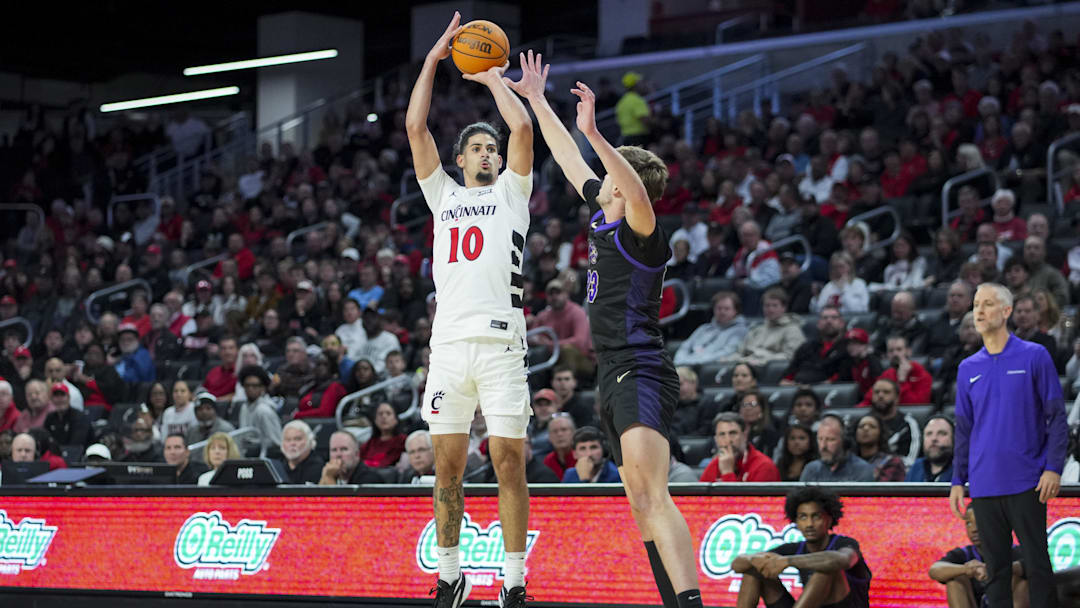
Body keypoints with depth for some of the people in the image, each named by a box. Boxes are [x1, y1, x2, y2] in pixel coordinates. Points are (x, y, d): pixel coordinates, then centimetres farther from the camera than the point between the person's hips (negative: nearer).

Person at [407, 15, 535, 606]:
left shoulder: (511, 191, 15)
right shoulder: (443, 194, 21)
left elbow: (523, 127, 0)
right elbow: (415, 126, 13)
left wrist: (494, 78, 14)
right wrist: (433, 59, 14)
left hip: (500, 341, -2)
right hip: (449, 341, 2)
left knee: (509, 461, -5)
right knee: (447, 464, 4)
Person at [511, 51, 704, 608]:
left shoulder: (642, 232, -9)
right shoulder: (603, 215, 15)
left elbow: (638, 194, -33)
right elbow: (567, 159, 27)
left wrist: (594, 134, -41)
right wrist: (537, 100, 33)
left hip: (641, 374, -10)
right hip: (615, 376, 10)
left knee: (652, 496, -25)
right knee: (642, 507, 8)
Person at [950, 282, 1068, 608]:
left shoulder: (1035, 357, -1)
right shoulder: (968, 368, 11)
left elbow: (1056, 417, -2)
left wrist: (1053, 468, -11)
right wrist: (958, 481, 9)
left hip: (1026, 483, -4)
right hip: (984, 486, 4)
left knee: (1037, 565, -2)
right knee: (995, 568, 6)